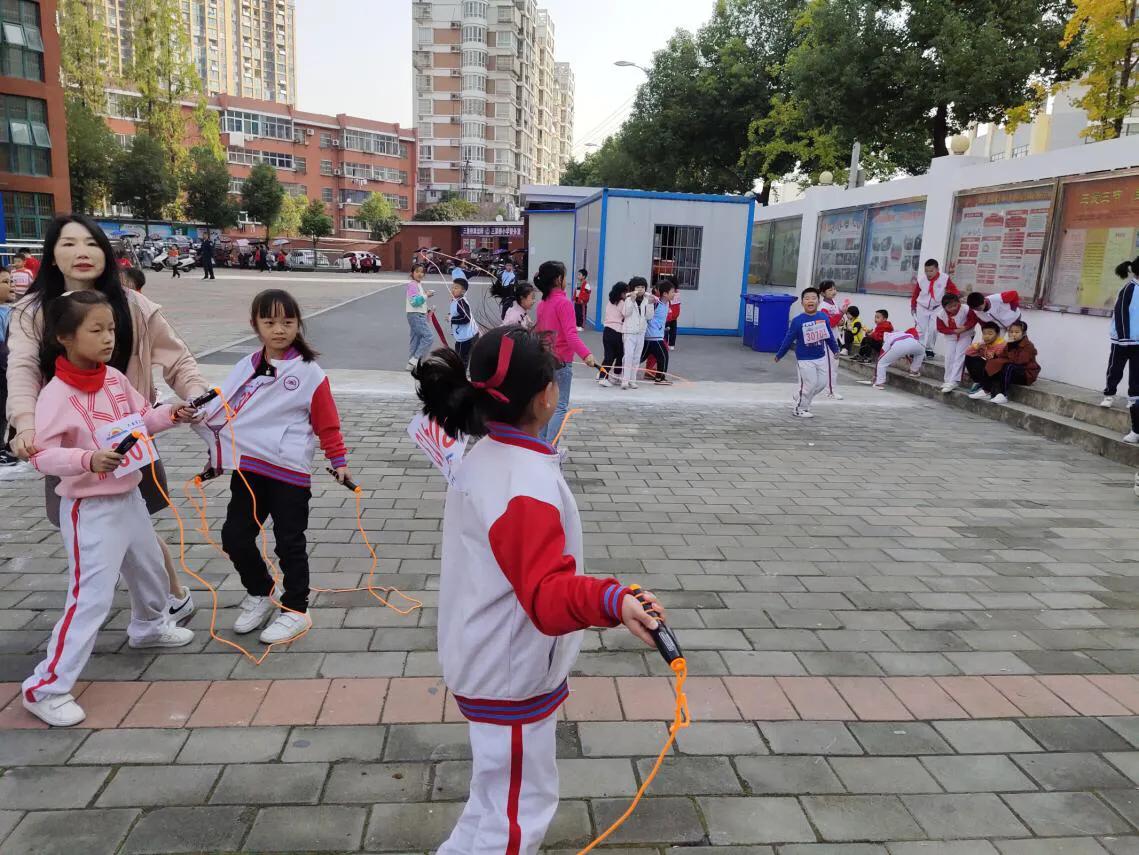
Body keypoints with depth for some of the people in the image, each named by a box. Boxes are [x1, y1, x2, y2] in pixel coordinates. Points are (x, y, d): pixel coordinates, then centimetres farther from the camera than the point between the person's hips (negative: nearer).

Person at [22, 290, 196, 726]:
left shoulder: (115, 378, 0)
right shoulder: (56, 394, -21)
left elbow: (141, 420, 12)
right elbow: (42, 455, -23)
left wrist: (170, 414, -5)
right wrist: (88, 459, -38)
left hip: (129, 497, 8)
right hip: (91, 510, -8)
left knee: (150, 569, 25)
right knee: (92, 597, -7)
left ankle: (149, 626, 52)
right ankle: (45, 688, 6)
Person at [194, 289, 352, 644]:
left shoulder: (309, 372, -7)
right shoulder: (246, 367, 6)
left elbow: (327, 422, -4)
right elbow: (225, 409, 11)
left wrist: (339, 461, -2)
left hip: (291, 471, -5)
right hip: (248, 469, 5)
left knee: (289, 543, 5)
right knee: (234, 536, 8)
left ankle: (295, 611, 22)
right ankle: (259, 594, 32)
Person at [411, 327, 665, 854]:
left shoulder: (485, 456, -1)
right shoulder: (529, 484, -31)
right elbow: (546, 594, -38)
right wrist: (613, 602, -56)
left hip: (488, 661, 10)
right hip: (513, 676, -10)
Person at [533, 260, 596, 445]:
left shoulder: (542, 303, 8)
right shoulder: (563, 302, -15)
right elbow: (571, 334, -26)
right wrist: (585, 354, -37)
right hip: (560, 362, -8)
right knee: (560, 407, -4)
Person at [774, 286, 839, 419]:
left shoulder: (824, 317, -4)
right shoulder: (797, 320, -15)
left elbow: (829, 336, 9)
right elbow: (789, 339, -7)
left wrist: (835, 350, 19)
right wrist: (779, 355, -1)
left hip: (821, 357, 5)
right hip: (805, 359, -5)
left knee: (822, 383, 11)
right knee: (809, 384, -2)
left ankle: (800, 397, 33)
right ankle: (799, 409, 18)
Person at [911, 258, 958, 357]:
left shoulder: (945, 279, -14)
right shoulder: (921, 280, -12)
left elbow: (954, 290, -3)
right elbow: (915, 294, 1)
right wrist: (913, 307, 8)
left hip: (937, 308, -1)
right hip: (922, 308, 1)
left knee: (933, 329, -4)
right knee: (921, 329, 1)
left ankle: (929, 350, 10)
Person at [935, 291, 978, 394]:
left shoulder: (966, 310, -23)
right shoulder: (941, 314, -18)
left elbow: (973, 319, -10)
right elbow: (940, 328, -12)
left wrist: (966, 327, -26)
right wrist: (954, 331, -23)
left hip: (965, 336, -3)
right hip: (950, 337, 3)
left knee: (959, 358, -11)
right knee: (949, 357, 1)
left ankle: (953, 381, -14)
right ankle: (948, 380, 14)